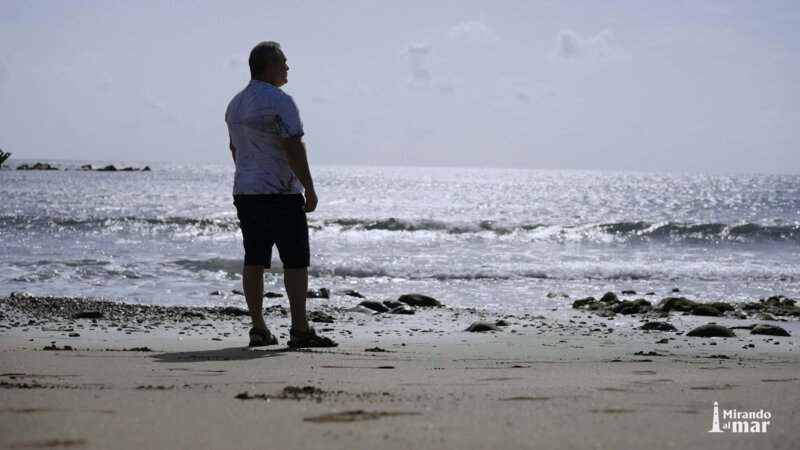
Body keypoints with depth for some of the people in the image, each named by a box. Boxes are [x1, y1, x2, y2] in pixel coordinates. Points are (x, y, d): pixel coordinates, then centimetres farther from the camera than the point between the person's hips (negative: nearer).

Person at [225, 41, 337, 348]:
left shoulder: (236, 104, 14)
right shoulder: (279, 101, -12)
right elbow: (293, 148, -17)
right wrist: (309, 188, -13)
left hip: (245, 194, 8)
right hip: (280, 195, -8)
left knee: (254, 260, 6)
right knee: (296, 261, -4)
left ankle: (258, 329, 5)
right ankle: (300, 330, -5)